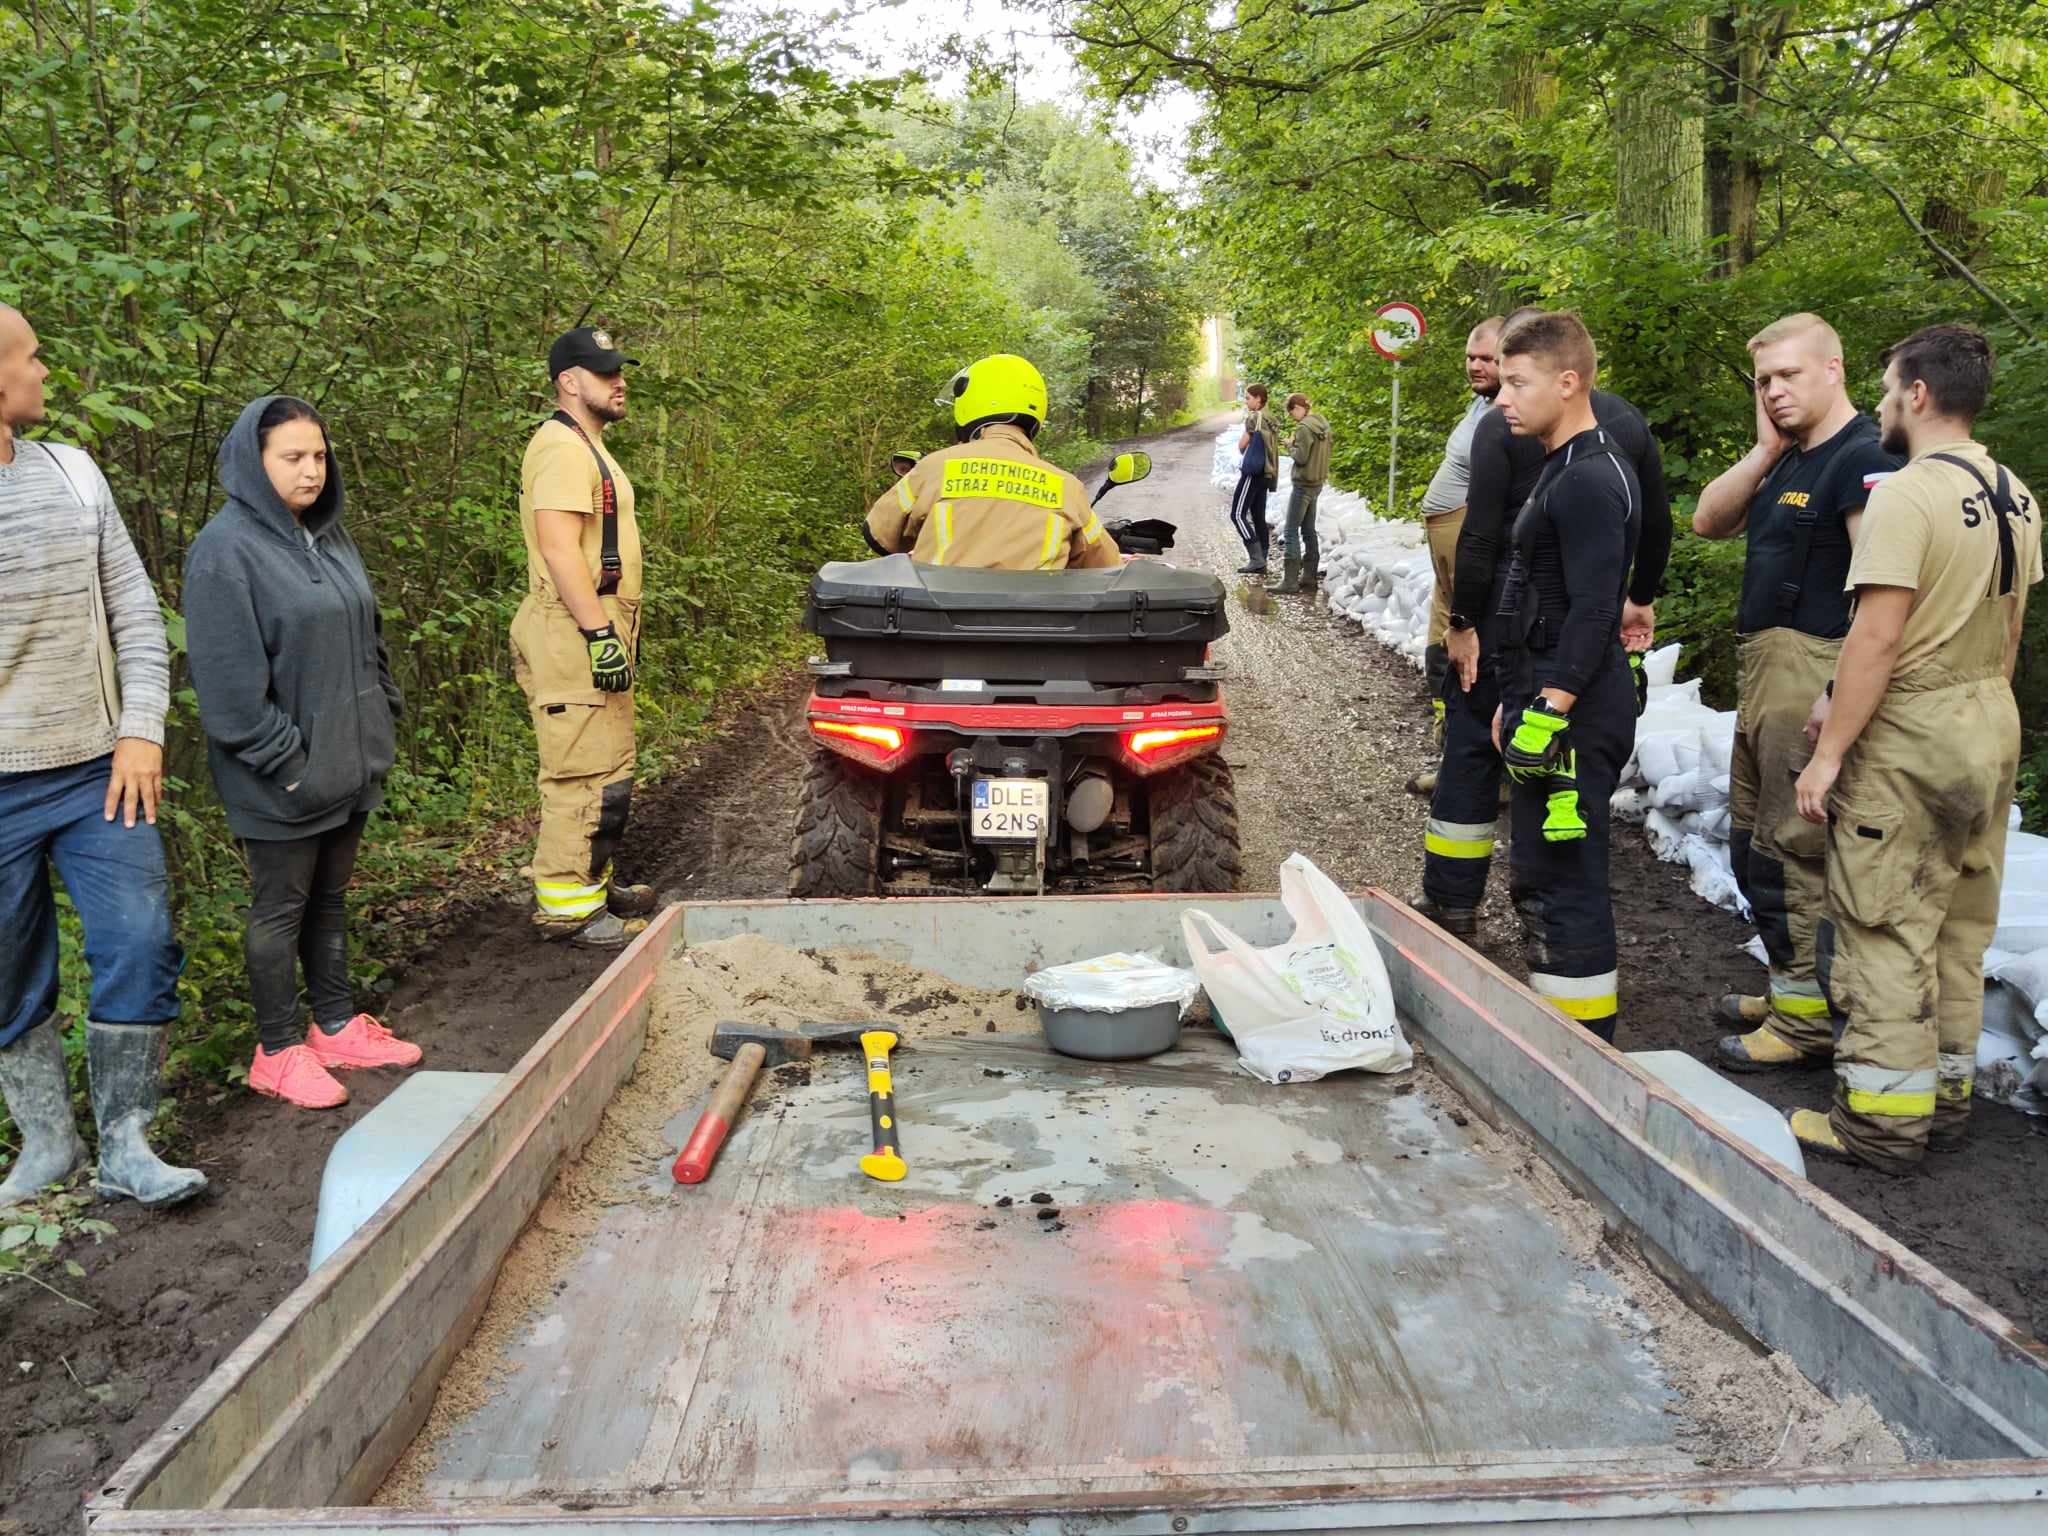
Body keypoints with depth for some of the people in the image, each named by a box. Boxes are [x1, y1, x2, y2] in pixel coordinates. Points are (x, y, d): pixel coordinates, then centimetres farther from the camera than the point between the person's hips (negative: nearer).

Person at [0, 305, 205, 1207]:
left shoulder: (72, 473, 4)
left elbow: (135, 609, 7)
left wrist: (141, 729, -1)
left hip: (100, 772, 3)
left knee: (140, 948, 0)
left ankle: (124, 1147, 12)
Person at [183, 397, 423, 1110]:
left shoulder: (329, 535, 10)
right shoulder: (226, 547, -14)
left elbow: (368, 638, 18)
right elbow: (227, 676, -18)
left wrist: (383, 724, 13)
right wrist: (281, 759, -18)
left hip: (347, 762, 7)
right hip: (282, 778, -7)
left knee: (330, 897, 17)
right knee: (280, 908, 5)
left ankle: (337, 1025, 30)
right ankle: (280, 1051, 17)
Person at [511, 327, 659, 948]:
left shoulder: (587, 446, 21)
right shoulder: (562, 448, -13)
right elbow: (559, 548, -22)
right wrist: (600, 633, -25)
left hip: (595, 628, 11)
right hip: (575, 633, -11)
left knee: (605, 768, 17)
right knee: (588, 773, -10)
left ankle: (594, 885, 28)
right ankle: (568, 906, -4)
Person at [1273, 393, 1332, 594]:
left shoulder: (1304, 428, -18)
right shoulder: (1323, 425, 10)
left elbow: (1301, 457, -19)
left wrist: (1290, 446, -4)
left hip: (1303, 485, -9)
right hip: (1317, 483, 9)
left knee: (1291, 532, -7)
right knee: (1309, 532, 14)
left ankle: (1290, 581, -9)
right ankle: (1309, 578, 17)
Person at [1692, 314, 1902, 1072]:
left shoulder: (1863, 460, -13)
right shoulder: (1787, 460, 16)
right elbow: (1707, 521, 13)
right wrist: (1764, 450, 2)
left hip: (1813, 671, -10)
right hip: (1762, 668, 10)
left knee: (1793, 848, -6)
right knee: (1751, 839, 17)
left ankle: (1807, 1019, 4)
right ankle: (1787, 988, 30)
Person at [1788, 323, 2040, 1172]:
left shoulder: (1905, 495, -17)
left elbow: (1879, 635, -21)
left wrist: (1828, 752, -18)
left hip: (1911, 733, -9)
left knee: (1885, 928, -1)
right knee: (1960, 927, 15)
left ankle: (1881, 1121, 4)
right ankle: (1946, 1097, 26)